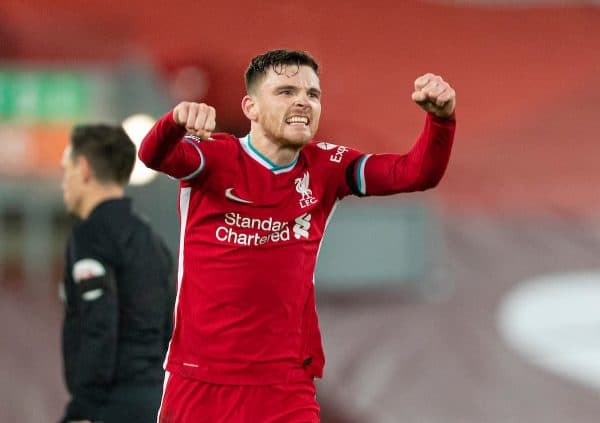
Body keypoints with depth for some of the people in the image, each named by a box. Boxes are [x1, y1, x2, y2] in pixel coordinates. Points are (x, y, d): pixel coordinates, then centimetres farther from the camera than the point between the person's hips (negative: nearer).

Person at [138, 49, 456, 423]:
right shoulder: (214, 158, -6)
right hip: (198, 382, -2)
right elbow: (153, 156, -26)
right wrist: (177, 121, -49)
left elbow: (417, 173, -5)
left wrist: (441, 118, -25)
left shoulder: (326, 168, 4)